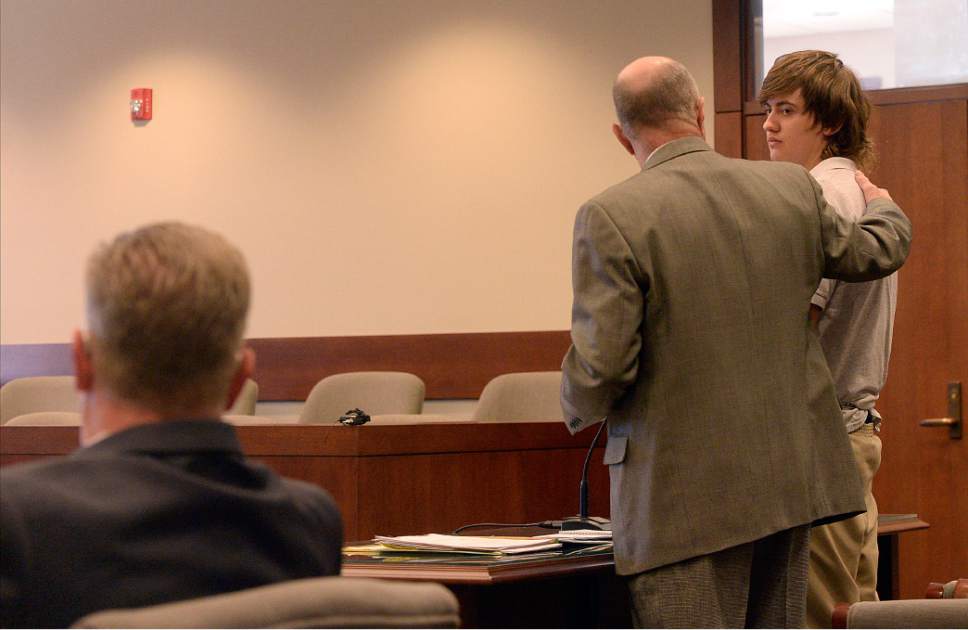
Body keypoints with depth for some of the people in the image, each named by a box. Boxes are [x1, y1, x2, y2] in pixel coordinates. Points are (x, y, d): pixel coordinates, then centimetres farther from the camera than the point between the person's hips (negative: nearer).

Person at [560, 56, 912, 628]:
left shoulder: (611, 217, -13)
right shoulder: (793, 189, 4)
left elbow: (602, 362, -15)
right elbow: (878, 253, 22)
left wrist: (579, 410, 8)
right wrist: (882, 205, 45)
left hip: (686, 499, -6)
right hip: (791, 480, 6)